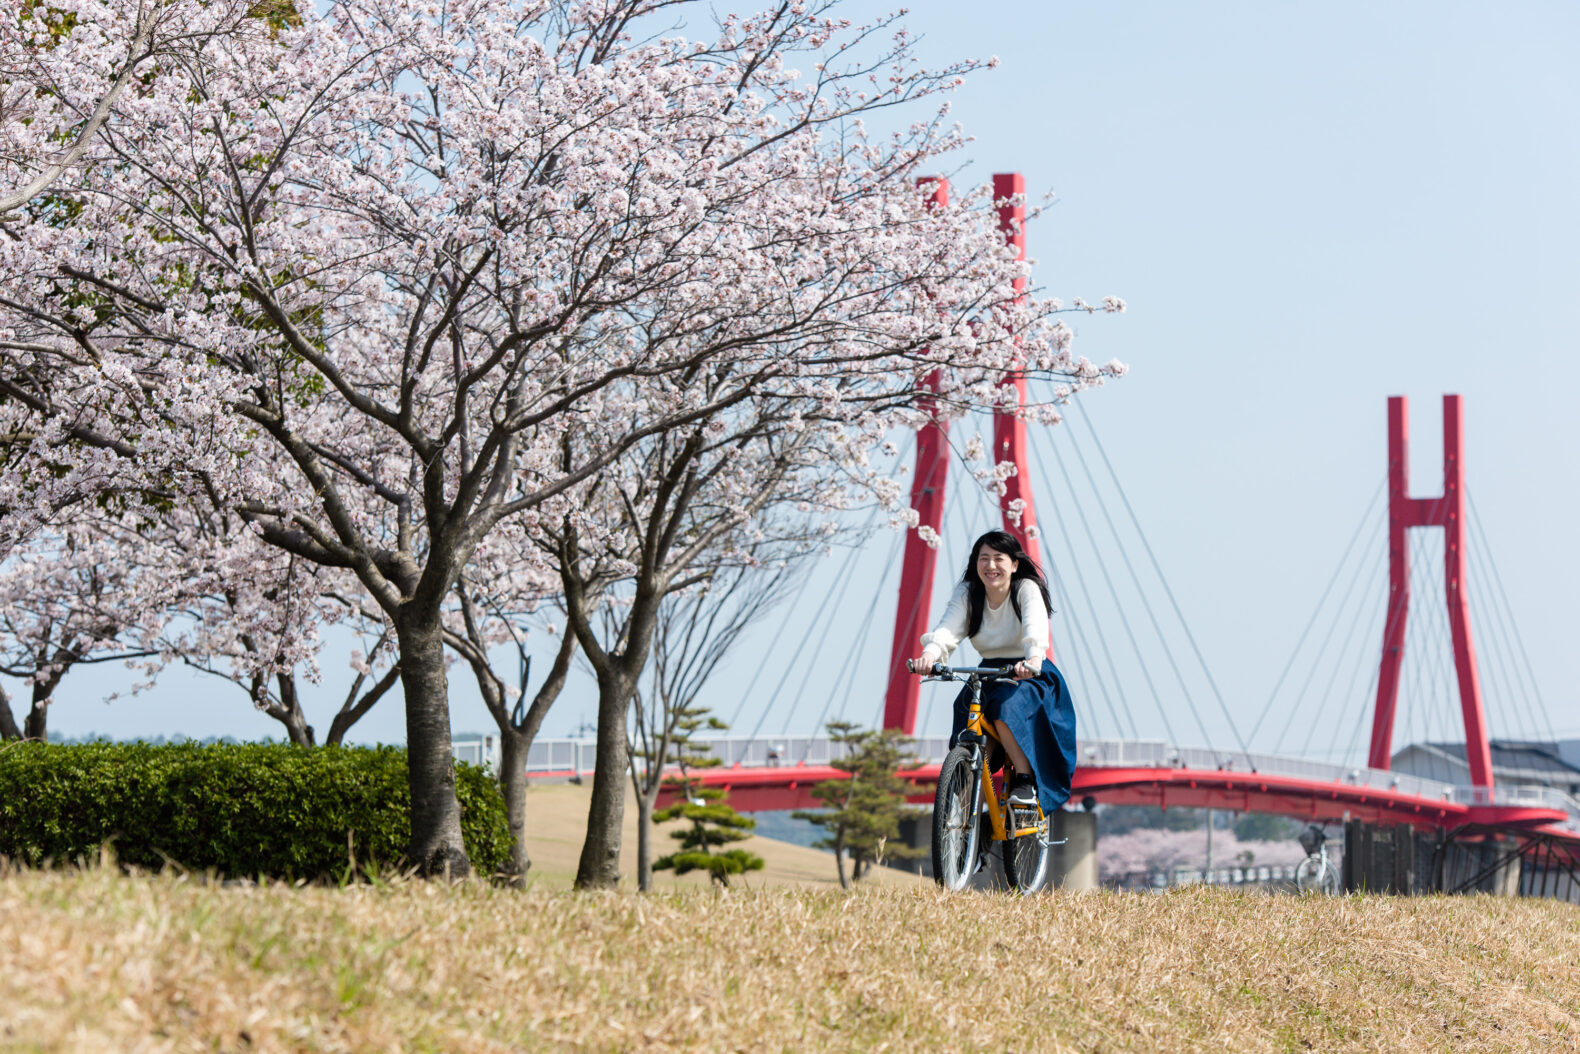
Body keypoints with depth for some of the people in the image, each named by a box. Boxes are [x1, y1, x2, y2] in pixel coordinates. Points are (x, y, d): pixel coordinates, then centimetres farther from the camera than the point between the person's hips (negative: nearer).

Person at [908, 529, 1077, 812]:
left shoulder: (1026, 589, -11)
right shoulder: (967, 594, -2)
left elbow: (1036, 629, -31)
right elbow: (948, 629, -20)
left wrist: (1033, 659, -54)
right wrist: (930, 655, -44)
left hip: (1030, 676, -4)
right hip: (988, 676, 4)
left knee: (1005, 710, -34)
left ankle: (1025, 779, -18)